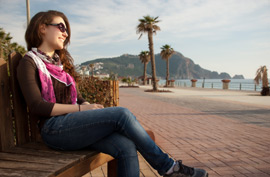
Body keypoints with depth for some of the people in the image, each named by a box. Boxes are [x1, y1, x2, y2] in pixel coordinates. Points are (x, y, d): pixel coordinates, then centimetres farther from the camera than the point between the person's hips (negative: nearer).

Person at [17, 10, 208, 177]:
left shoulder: (62, 63, 22)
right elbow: (37, 107, -12)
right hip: (54, 129, -6)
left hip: (75, 124, 6)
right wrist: (81, 108, -15)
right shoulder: (29, 62, 2)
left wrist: (90, 106, -4)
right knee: (122, 113, -24)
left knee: (127, 147, -22)